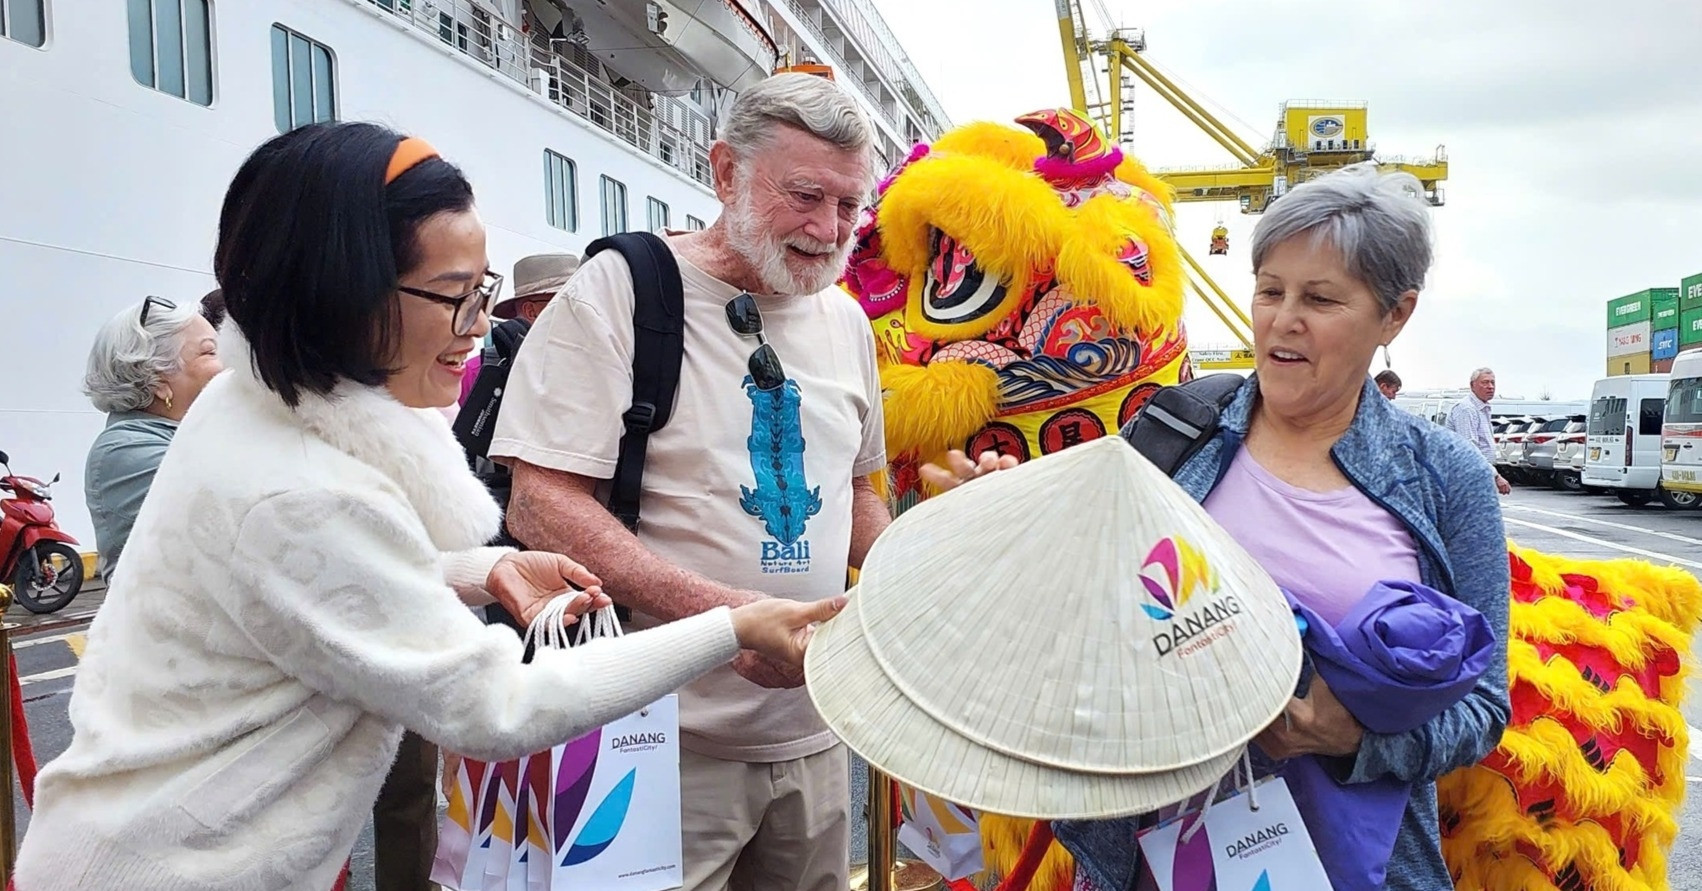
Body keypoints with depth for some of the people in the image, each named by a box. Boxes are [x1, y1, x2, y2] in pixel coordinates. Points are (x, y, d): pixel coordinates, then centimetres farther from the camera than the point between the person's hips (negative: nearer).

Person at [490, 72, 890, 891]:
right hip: (670, 742, -6)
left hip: (812, 732, 7)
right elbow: (540, 504, -17)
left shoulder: (846, 319, 9)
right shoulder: (620, 290, -11)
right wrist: (721, 611, -28)